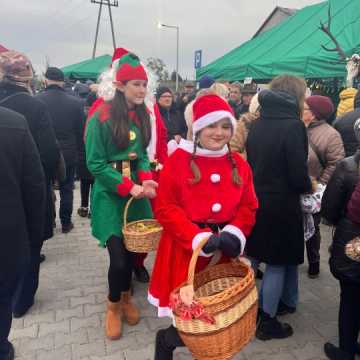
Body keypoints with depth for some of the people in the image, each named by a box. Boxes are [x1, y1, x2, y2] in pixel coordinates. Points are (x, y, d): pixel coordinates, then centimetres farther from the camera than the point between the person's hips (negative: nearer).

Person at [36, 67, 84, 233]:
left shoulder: (36, 100, -9)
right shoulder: (75, 102, -6)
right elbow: (81, 130, -2)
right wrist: (77, 149, 9)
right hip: (69, 153, 1)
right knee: (66, 189, 11)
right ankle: (66, 223, 18)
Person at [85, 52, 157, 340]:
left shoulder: (142, 116, 4)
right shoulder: (101, 118, -14)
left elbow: (142, 155, 9)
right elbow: (96, 164, -14)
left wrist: (146, 180, -11)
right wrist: (128, 187, -20)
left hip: (136, 193, 5)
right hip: (110, 195, -5)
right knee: (118, 257, -5)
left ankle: (126, 297, 38)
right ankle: (114, 305, 25)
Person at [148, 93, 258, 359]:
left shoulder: (239, 164, 6)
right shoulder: (179, 159, -7)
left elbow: (248, 208, 7)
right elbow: (165, 208, -9)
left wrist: (234, 233, -13)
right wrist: (199, 237, -19)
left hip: (224, 251, 5)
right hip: (186, 250, -4)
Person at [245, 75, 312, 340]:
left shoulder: (258, 124, 5)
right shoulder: (293, 125, -15)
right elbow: (299, 174, -18)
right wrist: (308, 187, 2)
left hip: (255, 200, 7)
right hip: (281, 204, -7)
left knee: (252, 257, 19)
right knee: (278, 263, 8)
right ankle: (267, 322, 20)